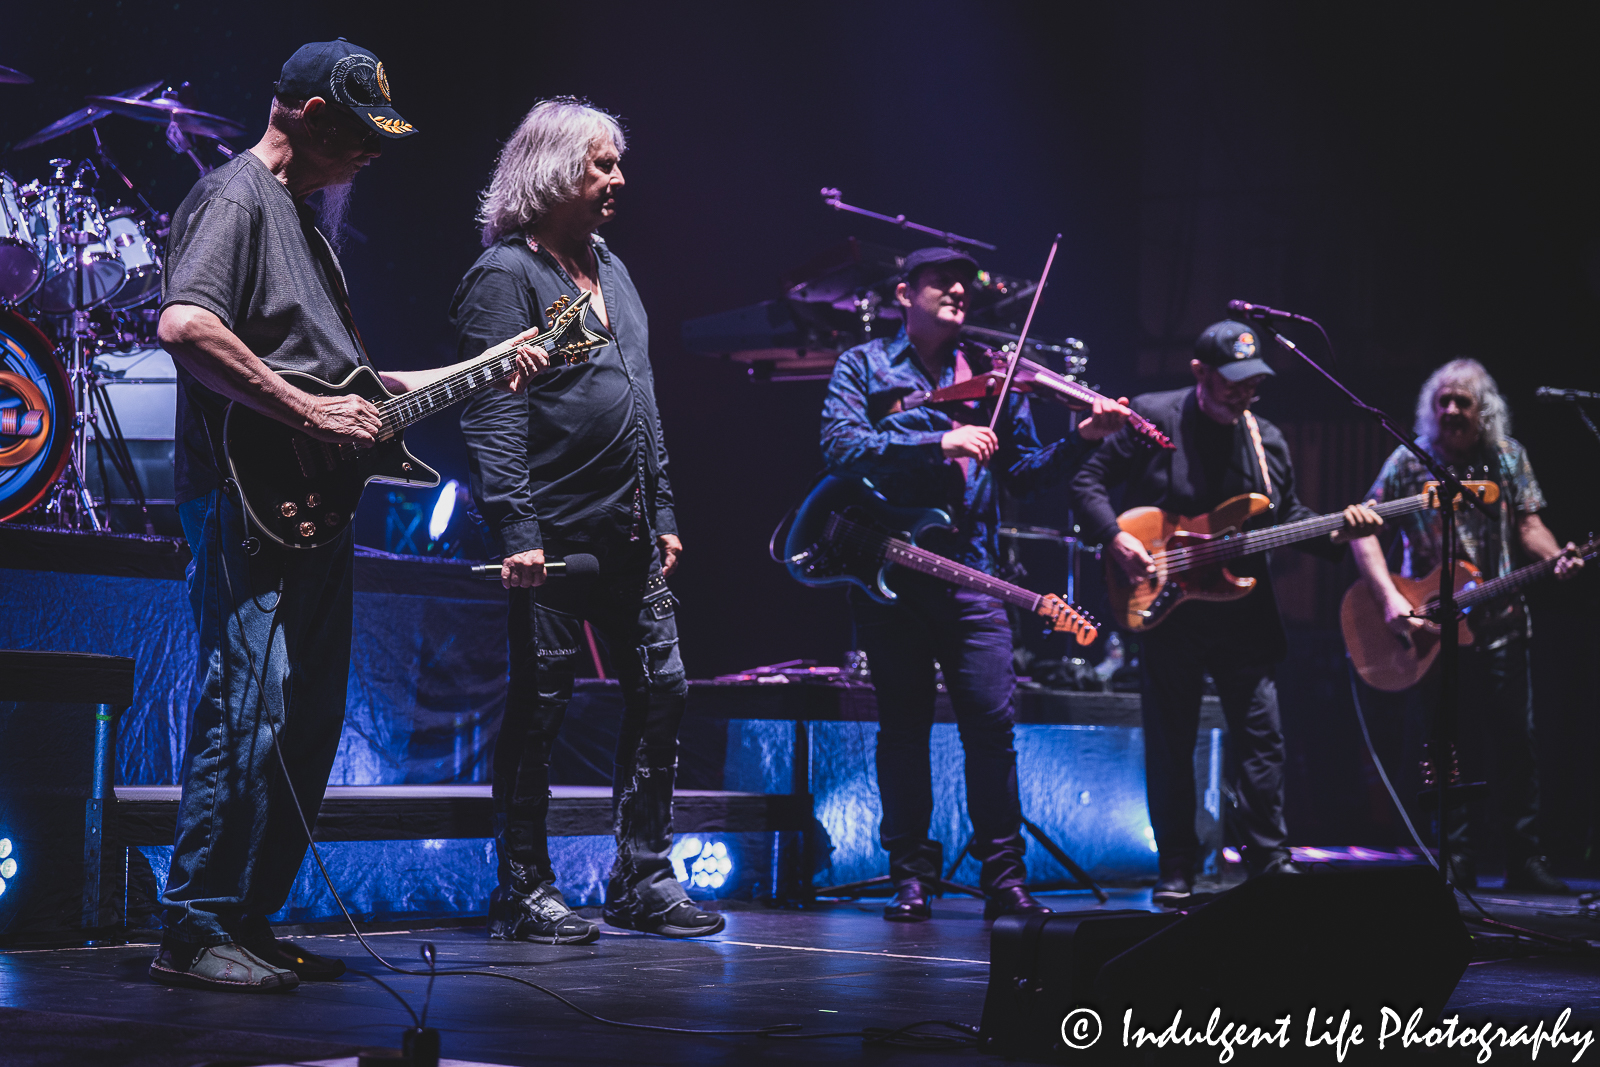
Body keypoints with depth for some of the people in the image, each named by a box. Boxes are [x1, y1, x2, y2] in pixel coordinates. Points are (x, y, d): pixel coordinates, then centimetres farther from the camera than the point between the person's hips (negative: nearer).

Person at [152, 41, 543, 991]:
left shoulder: (305, 218, 24)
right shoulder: (235, 198, -7)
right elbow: (185, 326, -24)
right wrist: (309, 413, -21)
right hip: (248, 501, -10)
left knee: (312, 720, 10)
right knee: (250, 707, -13)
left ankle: (252, 921, 17)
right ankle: (197, 933, -8)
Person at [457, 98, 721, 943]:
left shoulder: (610, 268, 18)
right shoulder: (504, 276, -7)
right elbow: (492, 416, -14)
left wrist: (662, 513, 18)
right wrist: (515, 531, -22)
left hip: (629, 532, 8)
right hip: (554, 531, -8)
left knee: (661, 689, 8)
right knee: (539, 707, -1)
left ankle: (642, 879, 19)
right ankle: (523, 890, 10)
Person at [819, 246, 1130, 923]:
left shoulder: (991, 377, 15)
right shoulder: (864, 366, 8)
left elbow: (1026, 472, 12)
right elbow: (841, 445, -10)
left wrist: (1083, 439, -6)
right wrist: (940, 443, -19)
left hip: (967, 574, 1)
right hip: (886, 569, -1)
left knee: (992, 722, -7)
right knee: (903, 726, 5)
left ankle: (1003, 878, 1)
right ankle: (911, 874, 15)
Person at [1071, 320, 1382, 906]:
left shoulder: (1267, 439, 10)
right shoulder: (1151, 418, -4)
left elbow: (1288, 515, 15)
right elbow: (1088, 482, -3)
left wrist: (1337, 531, -3)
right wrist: (1116, 538, -17)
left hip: (1244, 612, 3)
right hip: (1166, 610, -3)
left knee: (1261, 737, 1)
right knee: (1170, 743, 4)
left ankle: (1270, 858, 11)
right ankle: (1176, 872, 13)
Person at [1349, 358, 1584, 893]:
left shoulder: (1508, 457, 5)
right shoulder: (1409, 461, -3)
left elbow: (1527, 526, 6)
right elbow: (1365, 531, -7)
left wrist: (1556, 558, -17)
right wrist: (1390, 599, -19)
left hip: (1500, 627, 2)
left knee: (1516, 746, 1)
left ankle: (1525, 858, 10)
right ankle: (1455, 861, 11)